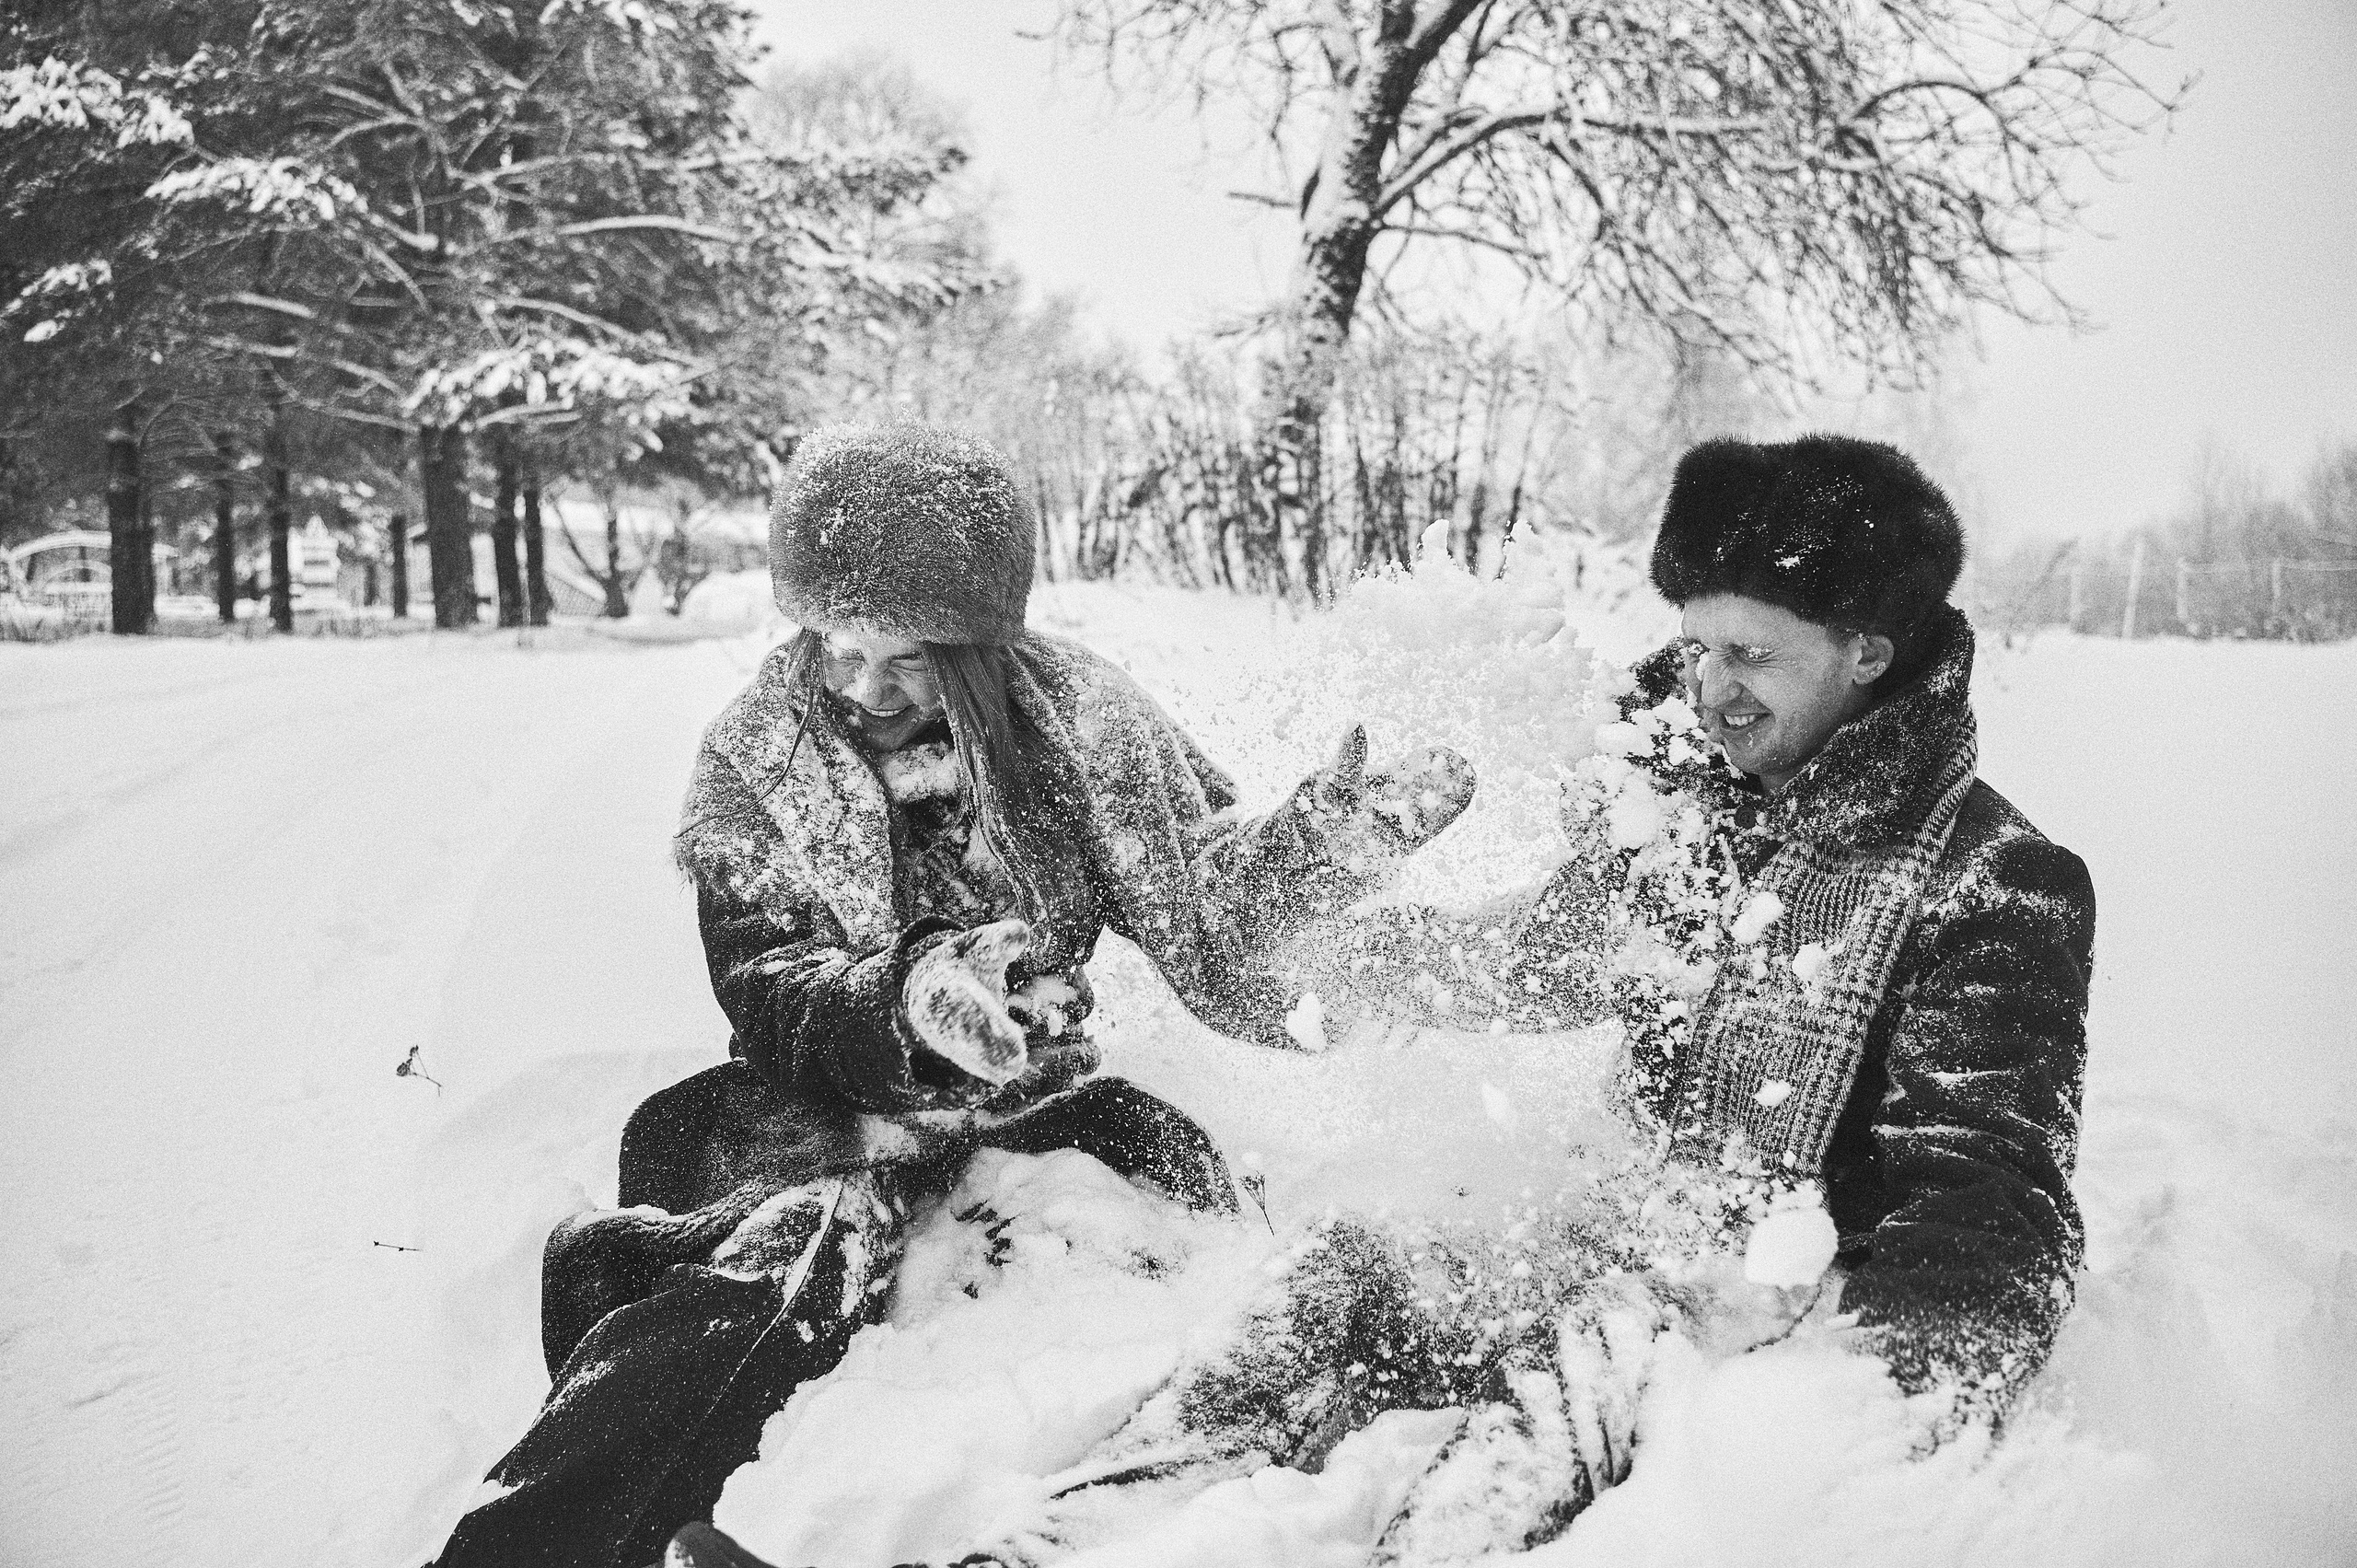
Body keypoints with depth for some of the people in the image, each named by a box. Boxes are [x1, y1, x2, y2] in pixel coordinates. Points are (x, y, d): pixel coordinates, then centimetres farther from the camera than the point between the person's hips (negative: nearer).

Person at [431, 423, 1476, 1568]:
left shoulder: (1070, 713, -1)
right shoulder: (753, 763, -2)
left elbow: (1197, 902, 7)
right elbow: (771, 1000, -10)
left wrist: (1328, 838, -12)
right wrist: (903, 997, -31)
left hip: (1037, 1091, 2)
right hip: (829, 1103, -2)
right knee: (803, 1238, -32)